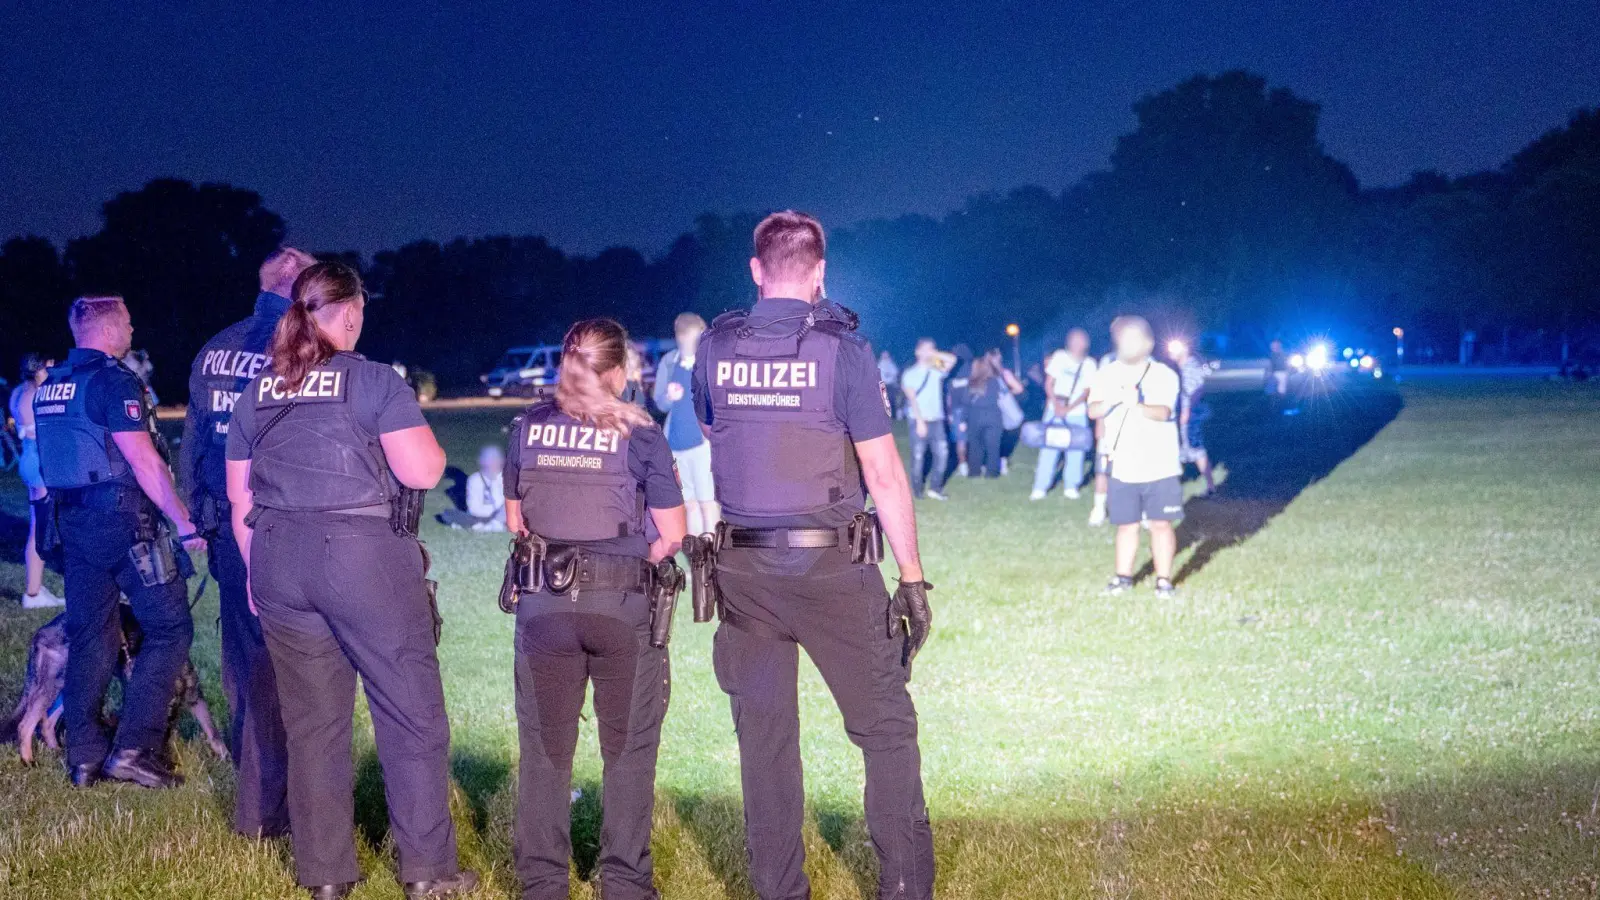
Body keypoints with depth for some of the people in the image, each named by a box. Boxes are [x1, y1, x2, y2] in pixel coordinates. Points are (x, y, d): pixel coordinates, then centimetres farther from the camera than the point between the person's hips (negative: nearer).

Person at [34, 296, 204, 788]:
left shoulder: (50, 386, 13)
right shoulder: (114, 381, -13)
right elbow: (143, 461, -18)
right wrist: (184, 521, -14)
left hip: (74, 521, 8)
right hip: (124, 520, -8)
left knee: (90, 636, 12)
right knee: (169, 628, -1)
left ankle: (84, 756, 13)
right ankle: (133, 748, -7)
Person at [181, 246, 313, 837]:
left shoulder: (213, 353, 10)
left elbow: (192, 445, 16)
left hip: (228, 529, 7)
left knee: (241, 652, 18)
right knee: (277, 665, -2)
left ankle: (248, 776, 31)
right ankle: (263, 808, 2)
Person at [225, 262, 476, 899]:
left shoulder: (257, 393, 11)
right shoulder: (374, 380, -6)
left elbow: (240, 497, 14)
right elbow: (422, 471, -12)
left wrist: (258, 573, 22)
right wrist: (428, 441, 9)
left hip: (279, 562, 5)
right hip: (366, 558, -5)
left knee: (312, 723, 12)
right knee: (412, 716, 4)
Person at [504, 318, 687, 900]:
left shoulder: (529, 427, 3)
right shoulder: (639, 433, -6)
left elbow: (515, 520, 12)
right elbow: (671, 536, -4)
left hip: (543, 604, 3)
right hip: (622, 606, -2)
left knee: (544, 749, 11)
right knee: (628, 749, 9)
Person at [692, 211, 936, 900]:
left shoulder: (716, 348, 1)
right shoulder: (842, 348, -10)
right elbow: (883, 472, -10)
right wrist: (913, 577, -6)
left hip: (744, 569, 4)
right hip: (832, 566, -3)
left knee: (764, 736, 10)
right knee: (886, 726, 7)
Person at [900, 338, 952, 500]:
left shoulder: (936, 370, 11)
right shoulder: (910, 373, 0)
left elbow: (952, 359, 0)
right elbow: (912, 398, -7)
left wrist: (934, 354, -4)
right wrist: (920, 421, -15)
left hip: (937, 420, 4)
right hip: (920, 420, -4)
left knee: (942, 453, -3)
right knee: (918, 456, -1)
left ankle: (935, 488, 5)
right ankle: (917, 491, 8)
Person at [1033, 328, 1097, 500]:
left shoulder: (1089, 365, 1)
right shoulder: (1059, 357, 1)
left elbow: (1086, 392, -3)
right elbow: (1049, 384, 1)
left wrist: (1068, 408, -15)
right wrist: (1056, 404, -13)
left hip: (1077, 413, 1)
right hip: (1055, 411, 0)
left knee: (1075, 450, -1)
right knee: (1048, 449, -3)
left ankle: (1070, 487, 9)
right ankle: (1040, 488, 0)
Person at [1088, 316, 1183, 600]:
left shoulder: (1164, 375, -6)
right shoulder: (1107, 375, 2)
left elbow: (1163, 412, -21)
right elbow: (1093, 411, -10)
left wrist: (1137, 405, -42)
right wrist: (1113, 399, -32)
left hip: (1159, 467, -2)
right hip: (1123, 467, 2)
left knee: (1161, 523, -1)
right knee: (1126, 524, 9)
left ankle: (1163, 579, 6)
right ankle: (1123, 576, 21)